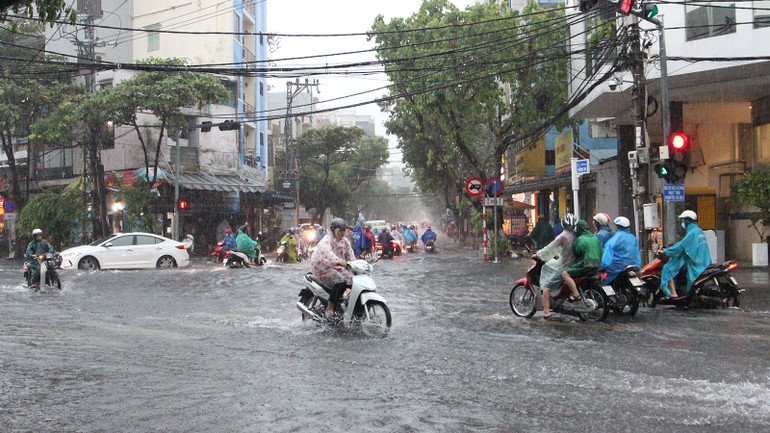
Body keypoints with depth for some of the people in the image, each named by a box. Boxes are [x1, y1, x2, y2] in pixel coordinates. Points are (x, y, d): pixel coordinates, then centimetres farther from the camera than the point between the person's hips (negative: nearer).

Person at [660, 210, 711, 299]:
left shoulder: (692, 233, -17)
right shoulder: (699, 231, 13)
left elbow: (681, 245, -19)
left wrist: (665, 251, -11)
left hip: (694, 262, -10)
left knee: (668, 269, -8)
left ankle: (673, 293, -17)